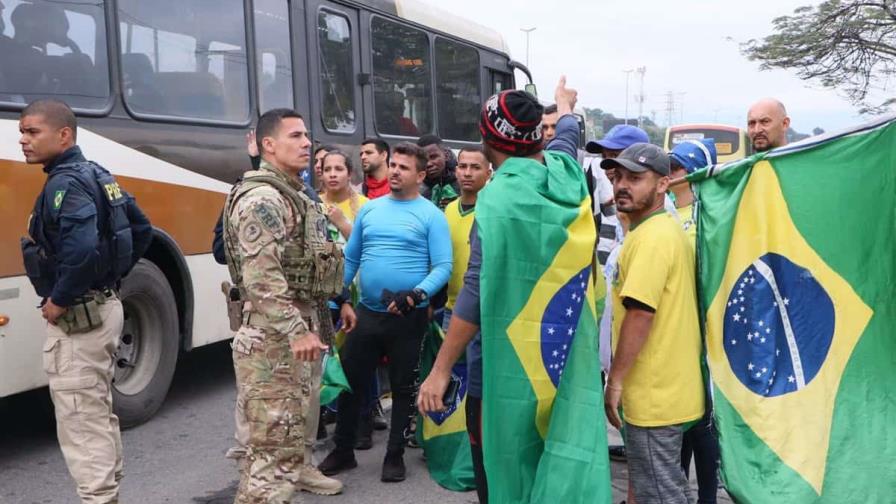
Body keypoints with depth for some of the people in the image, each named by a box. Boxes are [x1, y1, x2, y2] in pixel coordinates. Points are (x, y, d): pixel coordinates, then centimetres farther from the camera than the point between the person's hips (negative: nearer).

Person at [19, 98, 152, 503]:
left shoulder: (64, 184, -18)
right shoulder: (99, 177, 11)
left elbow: (82, 250, -34)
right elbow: (142, 231, 18)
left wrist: (59, 300, -20)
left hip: (77, 317, -10)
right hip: (104, 307, 10)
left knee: (80, 423, -1)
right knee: (100, 414, 19)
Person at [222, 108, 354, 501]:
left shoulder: (294, 195, 17)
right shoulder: (262, 198, -16)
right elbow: (262, 277, -25)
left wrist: (338, 301, 23)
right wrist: (296, 331, -28)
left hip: (302, 324, 10)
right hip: (273, 335, -10)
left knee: (292, 423, 23)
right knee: (271, 438, -7)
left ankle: (294, 469, 38)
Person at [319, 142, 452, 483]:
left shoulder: (431, 215, -6)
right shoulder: (369, 209, 7)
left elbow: (443, 267, -13)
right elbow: (350, 258, 12)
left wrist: (416, 295, -28)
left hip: (409, 318, -4)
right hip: (367, 312, 4)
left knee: (403, 388, 10)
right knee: (348, 381, 10)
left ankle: (395, 456, 25)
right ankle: (343, 451, 27)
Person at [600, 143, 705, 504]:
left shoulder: (651, 237, -18)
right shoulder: (666, 229, 14)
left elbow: (640, 312, -25)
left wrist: (615, 380, -18)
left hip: (653, 395, -10)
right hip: (668, 388, 10)